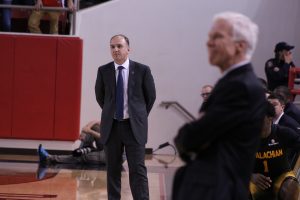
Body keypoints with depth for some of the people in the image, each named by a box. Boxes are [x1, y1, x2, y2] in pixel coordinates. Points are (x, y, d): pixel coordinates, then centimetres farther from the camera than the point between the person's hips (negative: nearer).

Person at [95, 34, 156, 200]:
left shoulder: (142, 70, -4)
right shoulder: (103, 71, 1)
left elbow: (151, 96, 7)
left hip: (134, 126, -2)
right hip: (111, 126, 2)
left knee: (137, 169, -6)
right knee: (113, 169, 7)